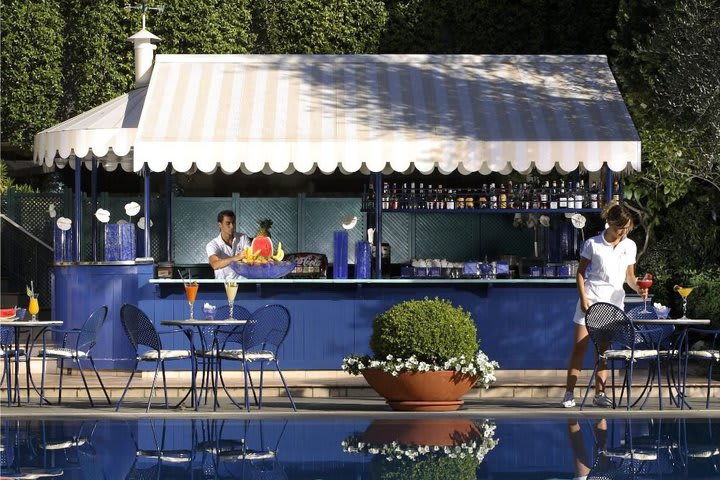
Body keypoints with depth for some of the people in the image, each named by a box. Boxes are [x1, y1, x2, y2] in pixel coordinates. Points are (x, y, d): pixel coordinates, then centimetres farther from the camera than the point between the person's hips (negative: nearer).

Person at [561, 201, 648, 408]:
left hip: (614, 301, 3)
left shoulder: (630, 246, 8)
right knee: (579, 347, -5)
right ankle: (569, 393, -3)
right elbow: (580, 272, 1)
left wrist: (637, 287, -6)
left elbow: (629, 275, 15)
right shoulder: (592, 244, -3)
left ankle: (599, 393, 9)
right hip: (591, 299, -3)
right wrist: (583, 297, -10)